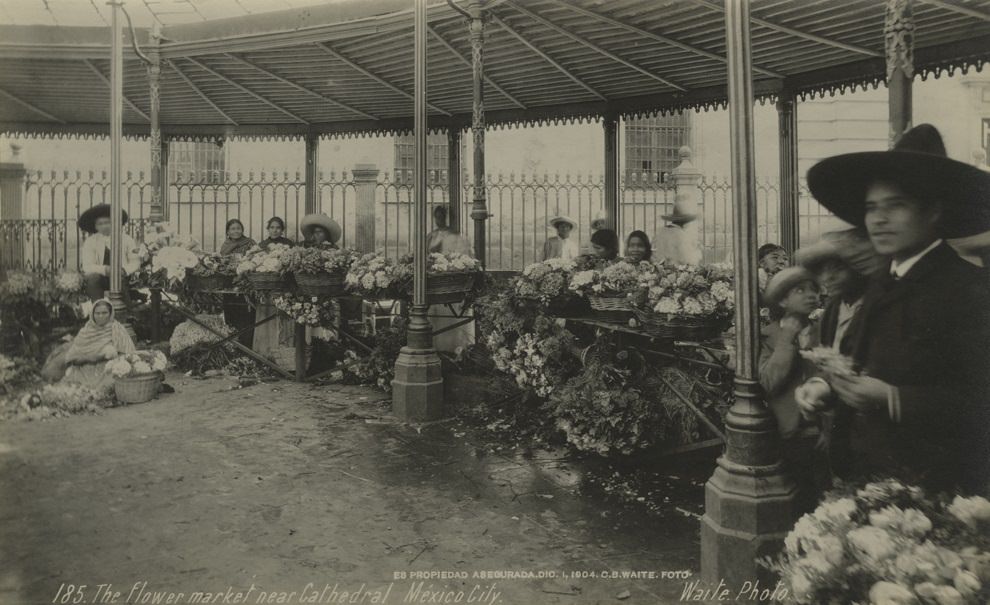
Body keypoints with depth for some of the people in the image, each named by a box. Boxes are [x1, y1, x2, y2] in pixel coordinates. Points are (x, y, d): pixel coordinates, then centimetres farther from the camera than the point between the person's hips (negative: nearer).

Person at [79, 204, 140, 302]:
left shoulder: (125, 239, 4)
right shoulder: (90, 241, 3)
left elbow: (135, 262, 0)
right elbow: (87, 267, -7)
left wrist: (124, 270, -21)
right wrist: (105, 269, -27)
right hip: (100, 277, 1)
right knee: (93, 278, -33)